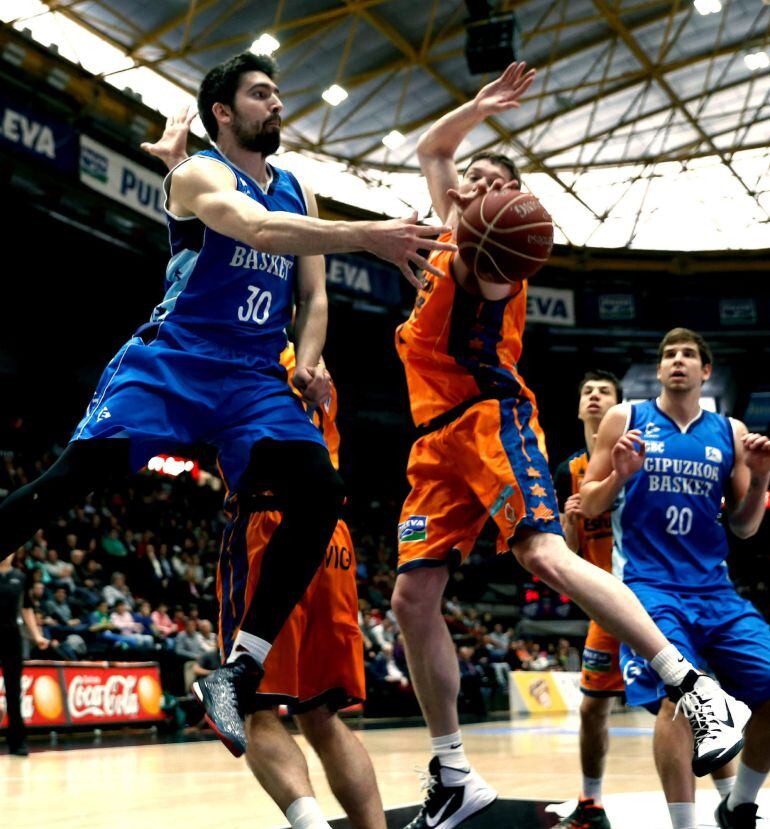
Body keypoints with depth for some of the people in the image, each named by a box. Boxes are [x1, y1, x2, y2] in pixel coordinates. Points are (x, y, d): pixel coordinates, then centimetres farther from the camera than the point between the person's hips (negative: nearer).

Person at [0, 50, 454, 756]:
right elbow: (259, 229, -24)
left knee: (320, 491, -18)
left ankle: (238, 672, -14)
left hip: (255, 377, 5)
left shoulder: (299, 194, 19)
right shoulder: (199, 175, -2)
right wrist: (369, 235, -33)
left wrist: (308, 360, 1)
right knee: (79, 473, -23)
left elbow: (313, 295, 22)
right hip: (172, 359, -5)